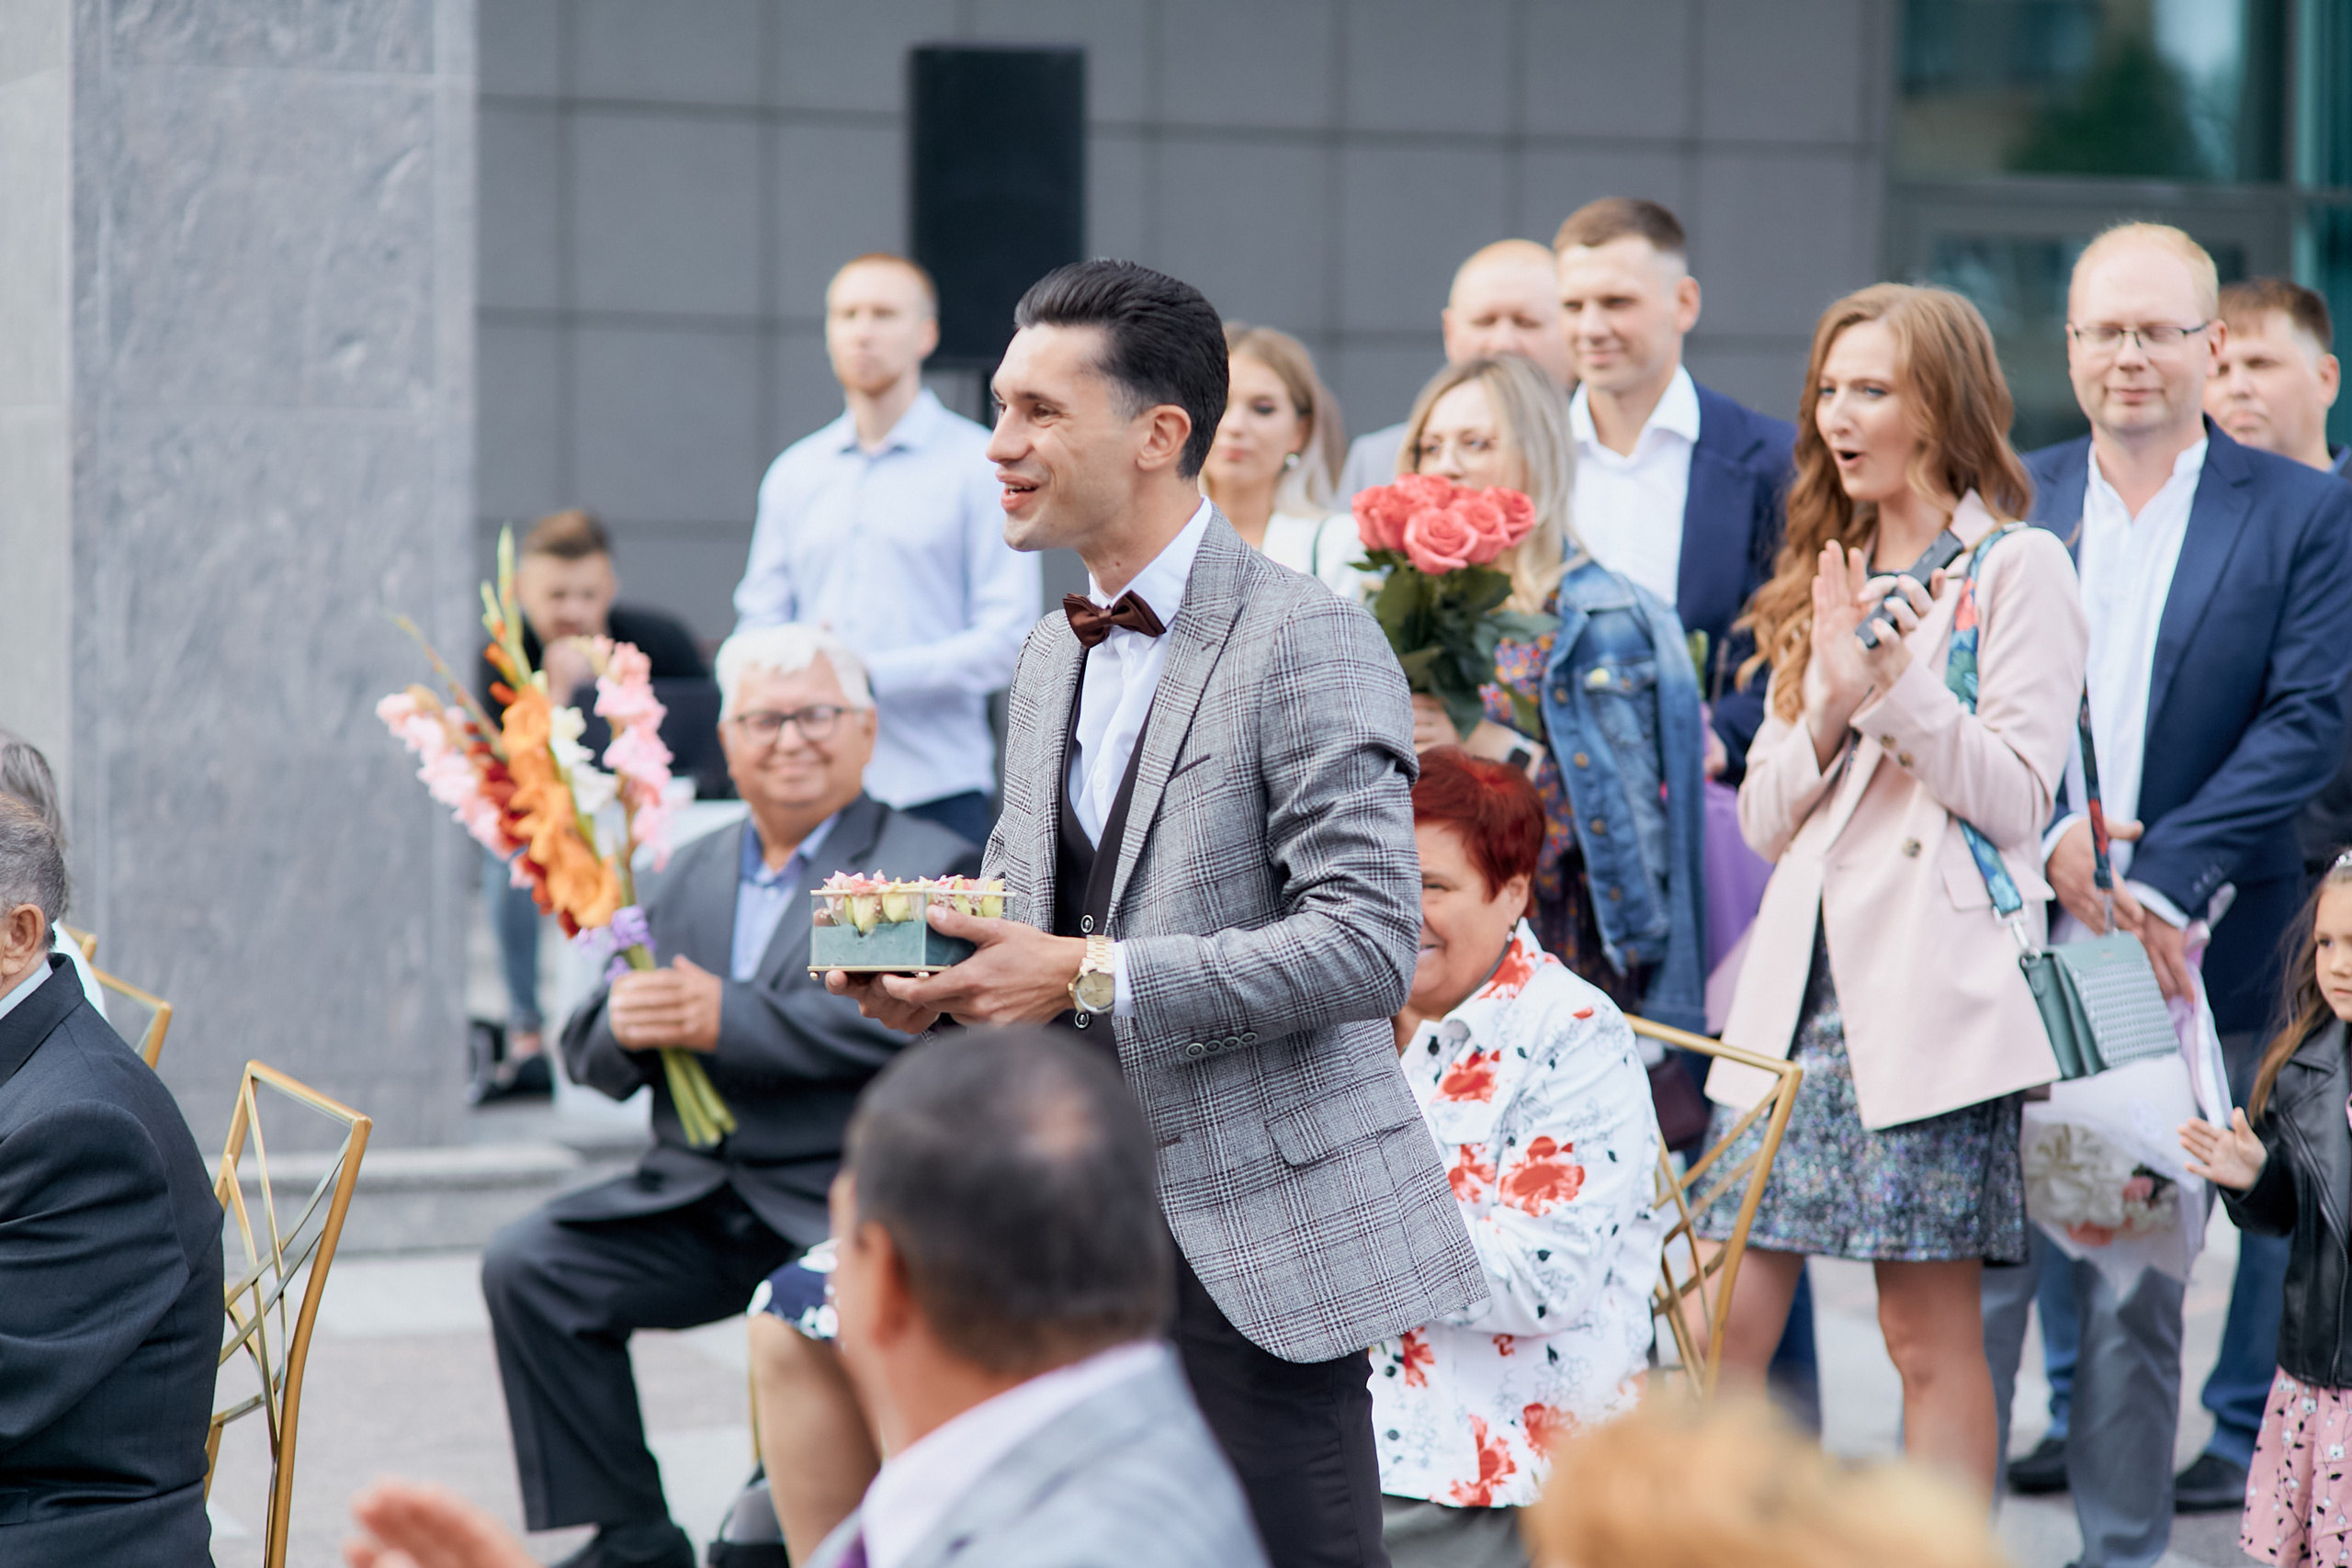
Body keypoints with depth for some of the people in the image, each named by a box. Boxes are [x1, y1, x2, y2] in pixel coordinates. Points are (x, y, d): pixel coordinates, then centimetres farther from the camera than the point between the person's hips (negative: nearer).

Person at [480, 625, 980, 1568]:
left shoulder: (928, 871, -1)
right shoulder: (690, 872, 18)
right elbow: (593, 1056, 14)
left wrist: (727, 1020, -22)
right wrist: (625, 1026, -11)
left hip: (843, 1205, -6)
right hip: (697, 1198, 6)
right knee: (528, 1267, -9)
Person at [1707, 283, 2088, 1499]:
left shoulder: (2017, 570, 0)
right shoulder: (1826, 580, 20)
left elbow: (2017, 796, -7)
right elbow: (1764, 819, 15)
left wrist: (1896, 680, -17)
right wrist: (1828, 700, -3)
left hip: (1934, 979, -6)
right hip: (1803, 982, 6)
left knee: (1929, 1330, -4)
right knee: (1723, 1322, 0)